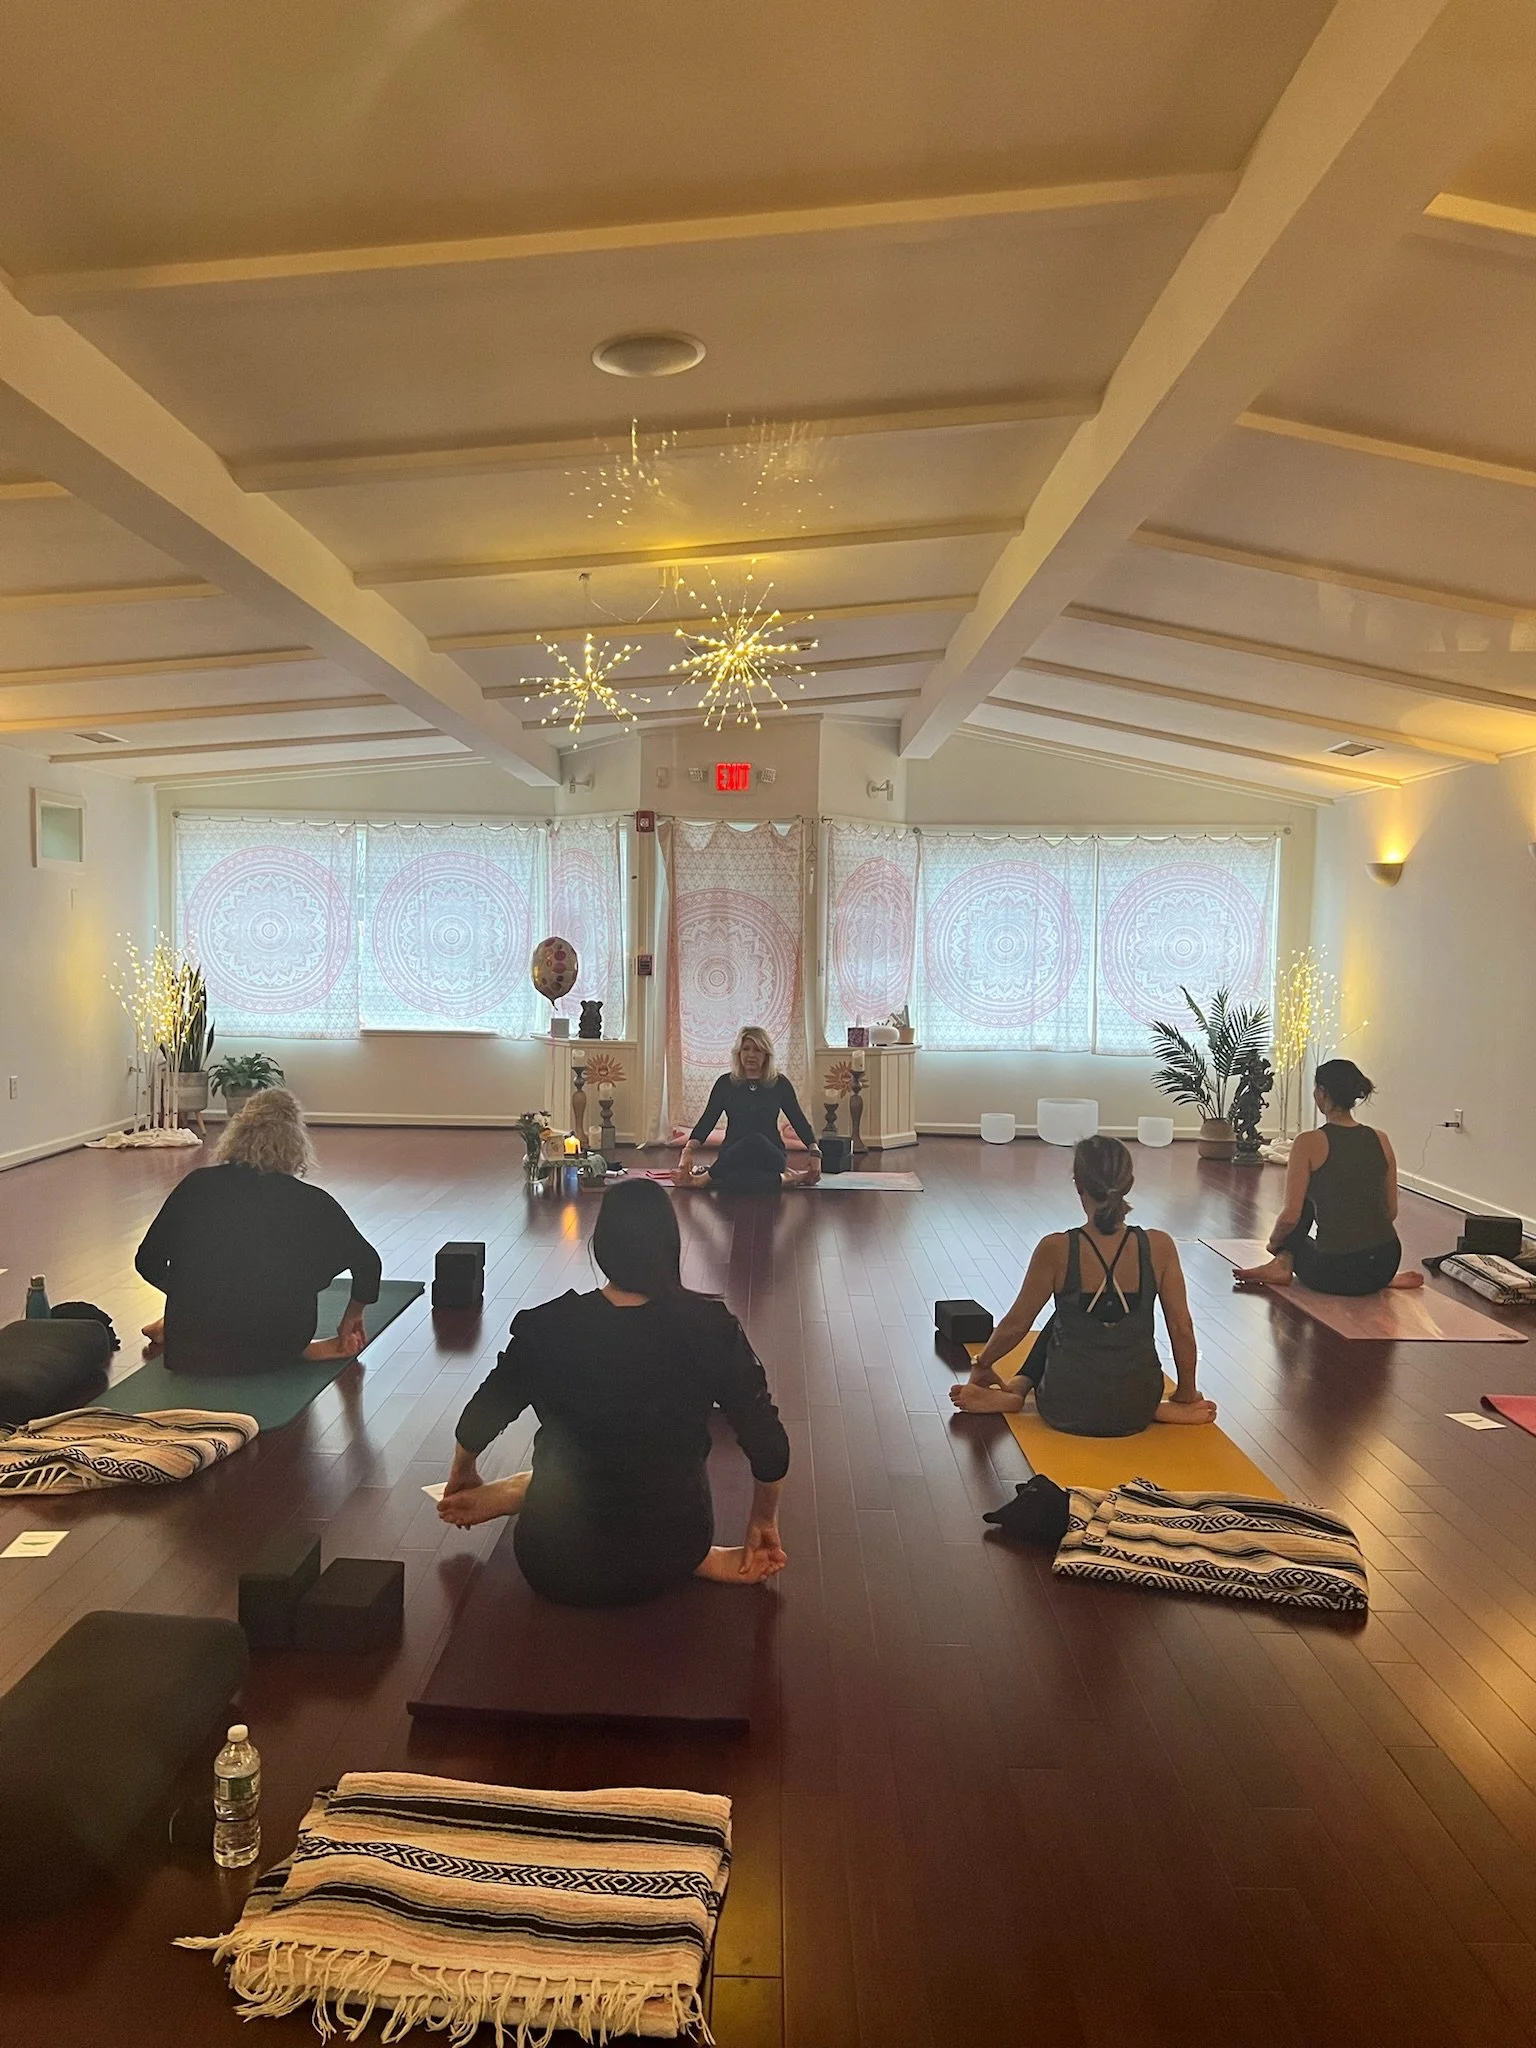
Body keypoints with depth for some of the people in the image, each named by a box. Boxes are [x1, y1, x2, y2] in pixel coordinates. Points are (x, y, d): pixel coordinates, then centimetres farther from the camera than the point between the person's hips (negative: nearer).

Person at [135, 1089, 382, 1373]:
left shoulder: (197, 1186, -2)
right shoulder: (312, 1203, -5)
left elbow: (148, 1262, 6)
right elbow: (367, 1264, 4)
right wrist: (351, 1318, 23)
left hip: (192, 1351, 2)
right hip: (275, 1353, -2)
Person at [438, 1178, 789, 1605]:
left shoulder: (546, 1328, -14)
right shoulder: (712, 1326, -14)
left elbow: (479, 1421, 2)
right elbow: (769, 1446, -8)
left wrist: (462, 1476, 24)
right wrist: (764, 1521, 12)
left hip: (560, 1570, -1)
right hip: (671, 1561, 2)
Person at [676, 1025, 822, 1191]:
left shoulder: (780, 1083, 8)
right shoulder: (726, 1083, 8)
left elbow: (799, 1120, 9)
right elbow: (708, 1120, 3)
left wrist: (814, 1152, -6)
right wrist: (688, 1149, -13)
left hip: (770, 1156, 1)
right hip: (733, 1156, -1)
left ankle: (707, 1175, -23)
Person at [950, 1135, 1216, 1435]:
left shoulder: (1056, 1250, -17)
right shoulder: (1159, 1247, -13)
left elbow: (1016, 1325, -6)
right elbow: (1182, 1329, -4)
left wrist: (982, 1365, 13)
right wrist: (1187, 1394, 12)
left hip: (1068, 1411, -2)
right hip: (1137, 1410, 2)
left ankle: (1017, 1390, 21)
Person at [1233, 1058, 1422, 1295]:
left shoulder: (1309, 1143, -11)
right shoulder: (1381, 1140, 4)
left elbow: (1291, 1216, -11)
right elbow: (1391, 1211, 12)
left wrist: (1273, 1243, 9)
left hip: (1335, 1273, -5)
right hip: (1384, 1265, 5)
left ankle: (1283, 1263, 9)